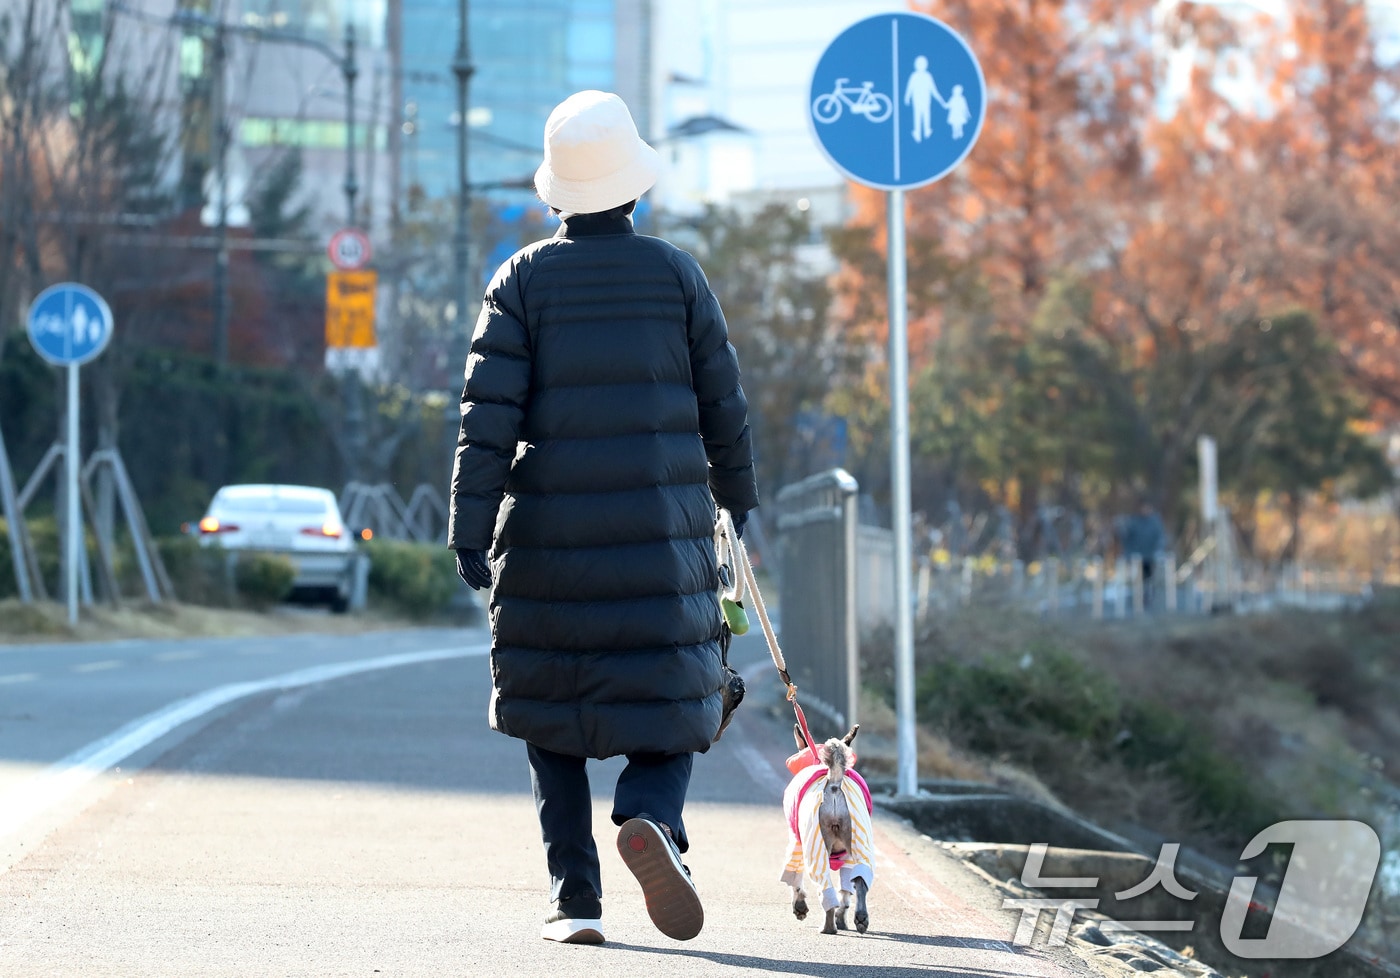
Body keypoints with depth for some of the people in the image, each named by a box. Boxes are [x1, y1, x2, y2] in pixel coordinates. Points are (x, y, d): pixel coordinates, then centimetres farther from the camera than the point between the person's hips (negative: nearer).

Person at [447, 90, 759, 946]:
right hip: (662, 537, 0)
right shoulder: (677, 273, 2)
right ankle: (653, 817, -26)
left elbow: (488, 415, -7)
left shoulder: (525, 279, -1)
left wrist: (470, 531, -7)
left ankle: (577, 900, 7)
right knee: (670, 706, 6)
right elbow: (723, 404, 5)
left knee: (552, 717, 12)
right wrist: (739, 502, 19)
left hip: (549, 538, 0)